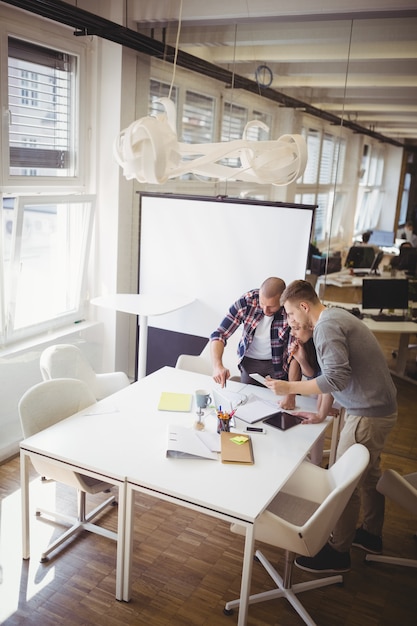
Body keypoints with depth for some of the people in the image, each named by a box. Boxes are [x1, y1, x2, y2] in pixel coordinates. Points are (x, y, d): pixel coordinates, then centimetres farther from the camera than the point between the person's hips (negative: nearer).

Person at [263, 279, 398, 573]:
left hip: (368, 414, -10)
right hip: (379, 406, 10)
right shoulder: (335, 317, 11)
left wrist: (289, 387, -20)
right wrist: (322, 414, 15)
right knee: (369, 474, 23)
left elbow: (336, 378, -29)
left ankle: (338, 552, 18)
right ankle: (371, 535, 42)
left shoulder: (326, 326, -20)